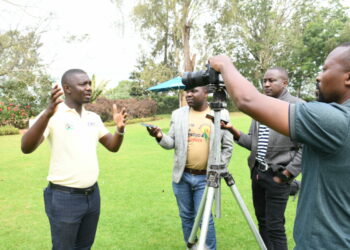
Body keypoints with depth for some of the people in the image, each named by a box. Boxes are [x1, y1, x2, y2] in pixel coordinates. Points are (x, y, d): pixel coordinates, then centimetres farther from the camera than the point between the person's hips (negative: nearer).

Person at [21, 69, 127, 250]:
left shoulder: (93, 118, 6)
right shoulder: (52, 116, -13)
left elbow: (113, 146, 9)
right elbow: (26, 148, -26)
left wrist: (120, 129, -12)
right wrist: (47, 114, -40)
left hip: (93, 194, 6)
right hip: (64, 197, -6)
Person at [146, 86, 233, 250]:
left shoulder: (221, 114, -2)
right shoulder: (178, 114, 4)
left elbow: (227, 147, 2)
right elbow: (171, 143, 5)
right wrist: (160, 137, -15)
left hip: (205, 177, -3)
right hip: (182, 176, 3)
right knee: (186, 217, 15)